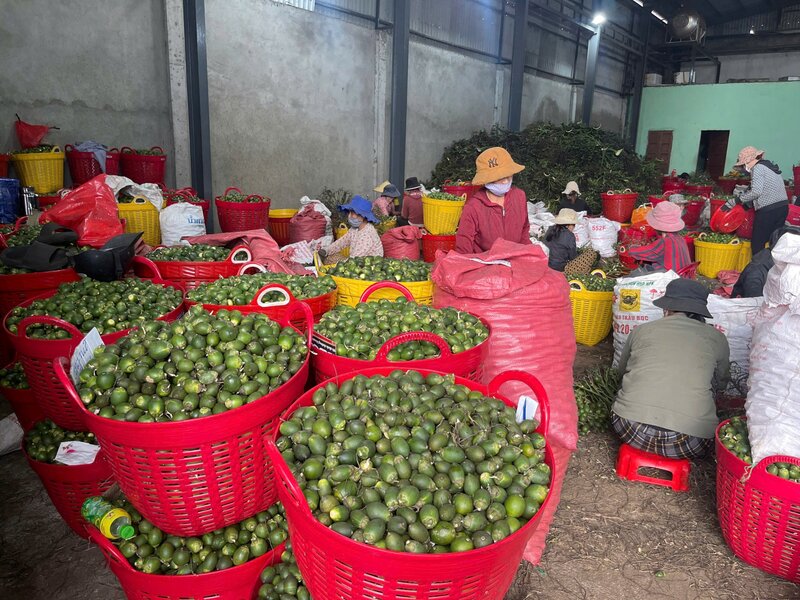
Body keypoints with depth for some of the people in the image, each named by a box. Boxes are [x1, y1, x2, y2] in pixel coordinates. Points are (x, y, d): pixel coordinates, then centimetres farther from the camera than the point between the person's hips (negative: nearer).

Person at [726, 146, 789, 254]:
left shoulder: (758, 168, -7)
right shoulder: (768, 166, 20)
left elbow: (756, 192, -17)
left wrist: (737, 200, -10)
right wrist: (747, 204, 19)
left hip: (768, 210, -9)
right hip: (783, 206, 9)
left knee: (757, 244, -3)